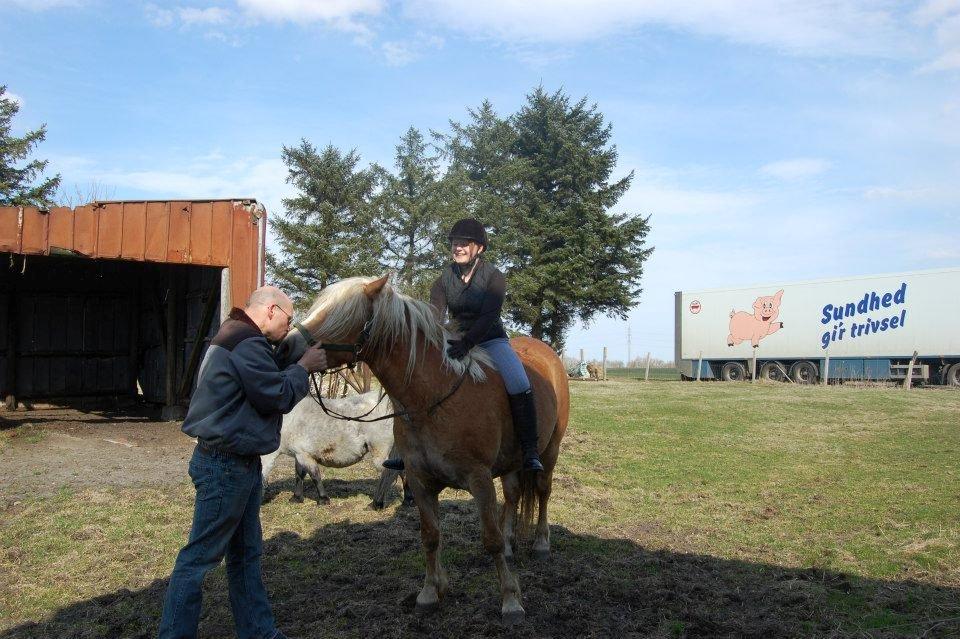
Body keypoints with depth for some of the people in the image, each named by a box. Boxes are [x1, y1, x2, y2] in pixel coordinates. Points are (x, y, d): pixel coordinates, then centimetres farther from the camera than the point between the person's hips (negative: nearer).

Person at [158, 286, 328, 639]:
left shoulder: (240, 338, 15)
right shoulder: (247, 344, -20)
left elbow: (267, 386, 20)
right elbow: (279, 397, -17)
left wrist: (296, 367, 10)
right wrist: (303, 367, -4)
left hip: (238, 463, 11)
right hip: (226, 466, -11)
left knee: (247, 553, 16)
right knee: (201, 556, -1)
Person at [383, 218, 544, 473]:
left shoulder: (494, 277, -10)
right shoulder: (445, 278, 1)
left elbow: (488, 316, -24)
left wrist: (467, 343, -39)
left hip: (491, 340, -4)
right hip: (457, 341, 4)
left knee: (520, 387, -28)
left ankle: (530, 453, -20)